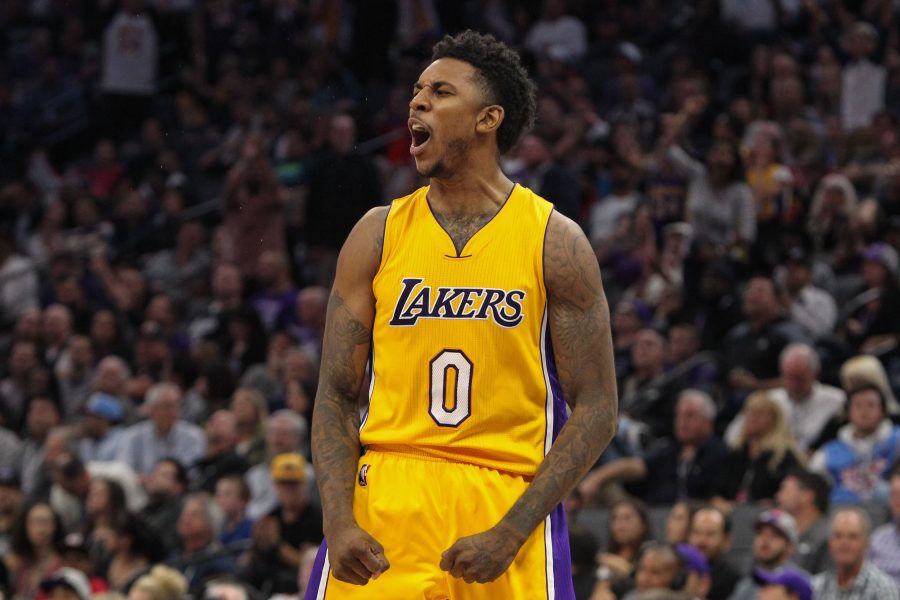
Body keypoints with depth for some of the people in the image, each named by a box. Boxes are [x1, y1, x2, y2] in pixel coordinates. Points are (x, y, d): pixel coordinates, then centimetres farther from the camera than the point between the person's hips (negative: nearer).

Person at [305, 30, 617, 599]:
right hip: (384, 506, 2)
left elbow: (597, 410, -2)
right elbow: (337, 396, 7)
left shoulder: (555, 242, 1)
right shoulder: (378, 235, 8)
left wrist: (509, 533, -12)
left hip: (508, 505, -2)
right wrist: (339, 524, -9)